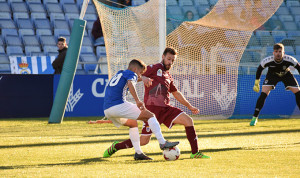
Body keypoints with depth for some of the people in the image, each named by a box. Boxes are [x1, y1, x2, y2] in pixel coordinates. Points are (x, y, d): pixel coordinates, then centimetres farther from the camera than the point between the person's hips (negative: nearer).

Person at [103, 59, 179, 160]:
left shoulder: (118, 74, 30)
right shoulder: (132, 74, 5)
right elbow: (130, 84, -17)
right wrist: (137, 101, -24)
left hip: (106, 110, 8)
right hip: (118, 105, -8)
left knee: (133, 124, 28)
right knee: (149, 115, -1)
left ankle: (138, 152, 18)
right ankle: (162, 142, -12)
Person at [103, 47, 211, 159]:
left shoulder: (168, 77, 23)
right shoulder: (155, 68, 1)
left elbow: (176, 93, 35)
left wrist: (189, 106, 37)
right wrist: (143, 78, -28)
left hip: (165, 108, 7)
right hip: (152, 108, -7)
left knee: (188, 121, -10)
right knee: (144, 141, -8)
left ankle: (195, 153, -4)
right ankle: (116, 146, 13)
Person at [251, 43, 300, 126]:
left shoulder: (290, 60, -34)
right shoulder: (267, 61, -33)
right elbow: (259, 69, -13)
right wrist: (256, 83, -7)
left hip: (286, 74, 1)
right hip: (272, 75, -1)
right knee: (263, 94, -18)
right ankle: (255, 117, -6)